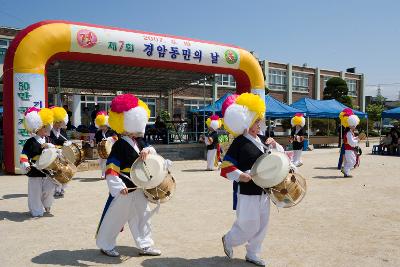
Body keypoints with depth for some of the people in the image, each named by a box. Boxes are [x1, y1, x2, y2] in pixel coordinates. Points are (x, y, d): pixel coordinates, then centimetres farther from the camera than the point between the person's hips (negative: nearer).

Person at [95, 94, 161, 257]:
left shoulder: (139, 142, 7)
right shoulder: (120, 146, -19)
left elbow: (152, 151, 10)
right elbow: (111, 168, -23)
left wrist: (148, 151, -15)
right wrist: (118, 186, -30)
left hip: (138, 188, 8)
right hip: (124, 189, -8)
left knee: (143, 215, 13)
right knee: (115, 216, 6)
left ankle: (145, 245, 25)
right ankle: (105, 245, 25)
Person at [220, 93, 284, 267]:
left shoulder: (262, 139, 7)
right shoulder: (239, 142, -15)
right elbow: (226, 167, -16)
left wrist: (274, 145, -2)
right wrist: (242, 176, -27)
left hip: (263, 190, 8)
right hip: (247, 191, -7)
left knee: (262, 225, 14)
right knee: (249, 226, 1)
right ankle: (228, 240, 29)